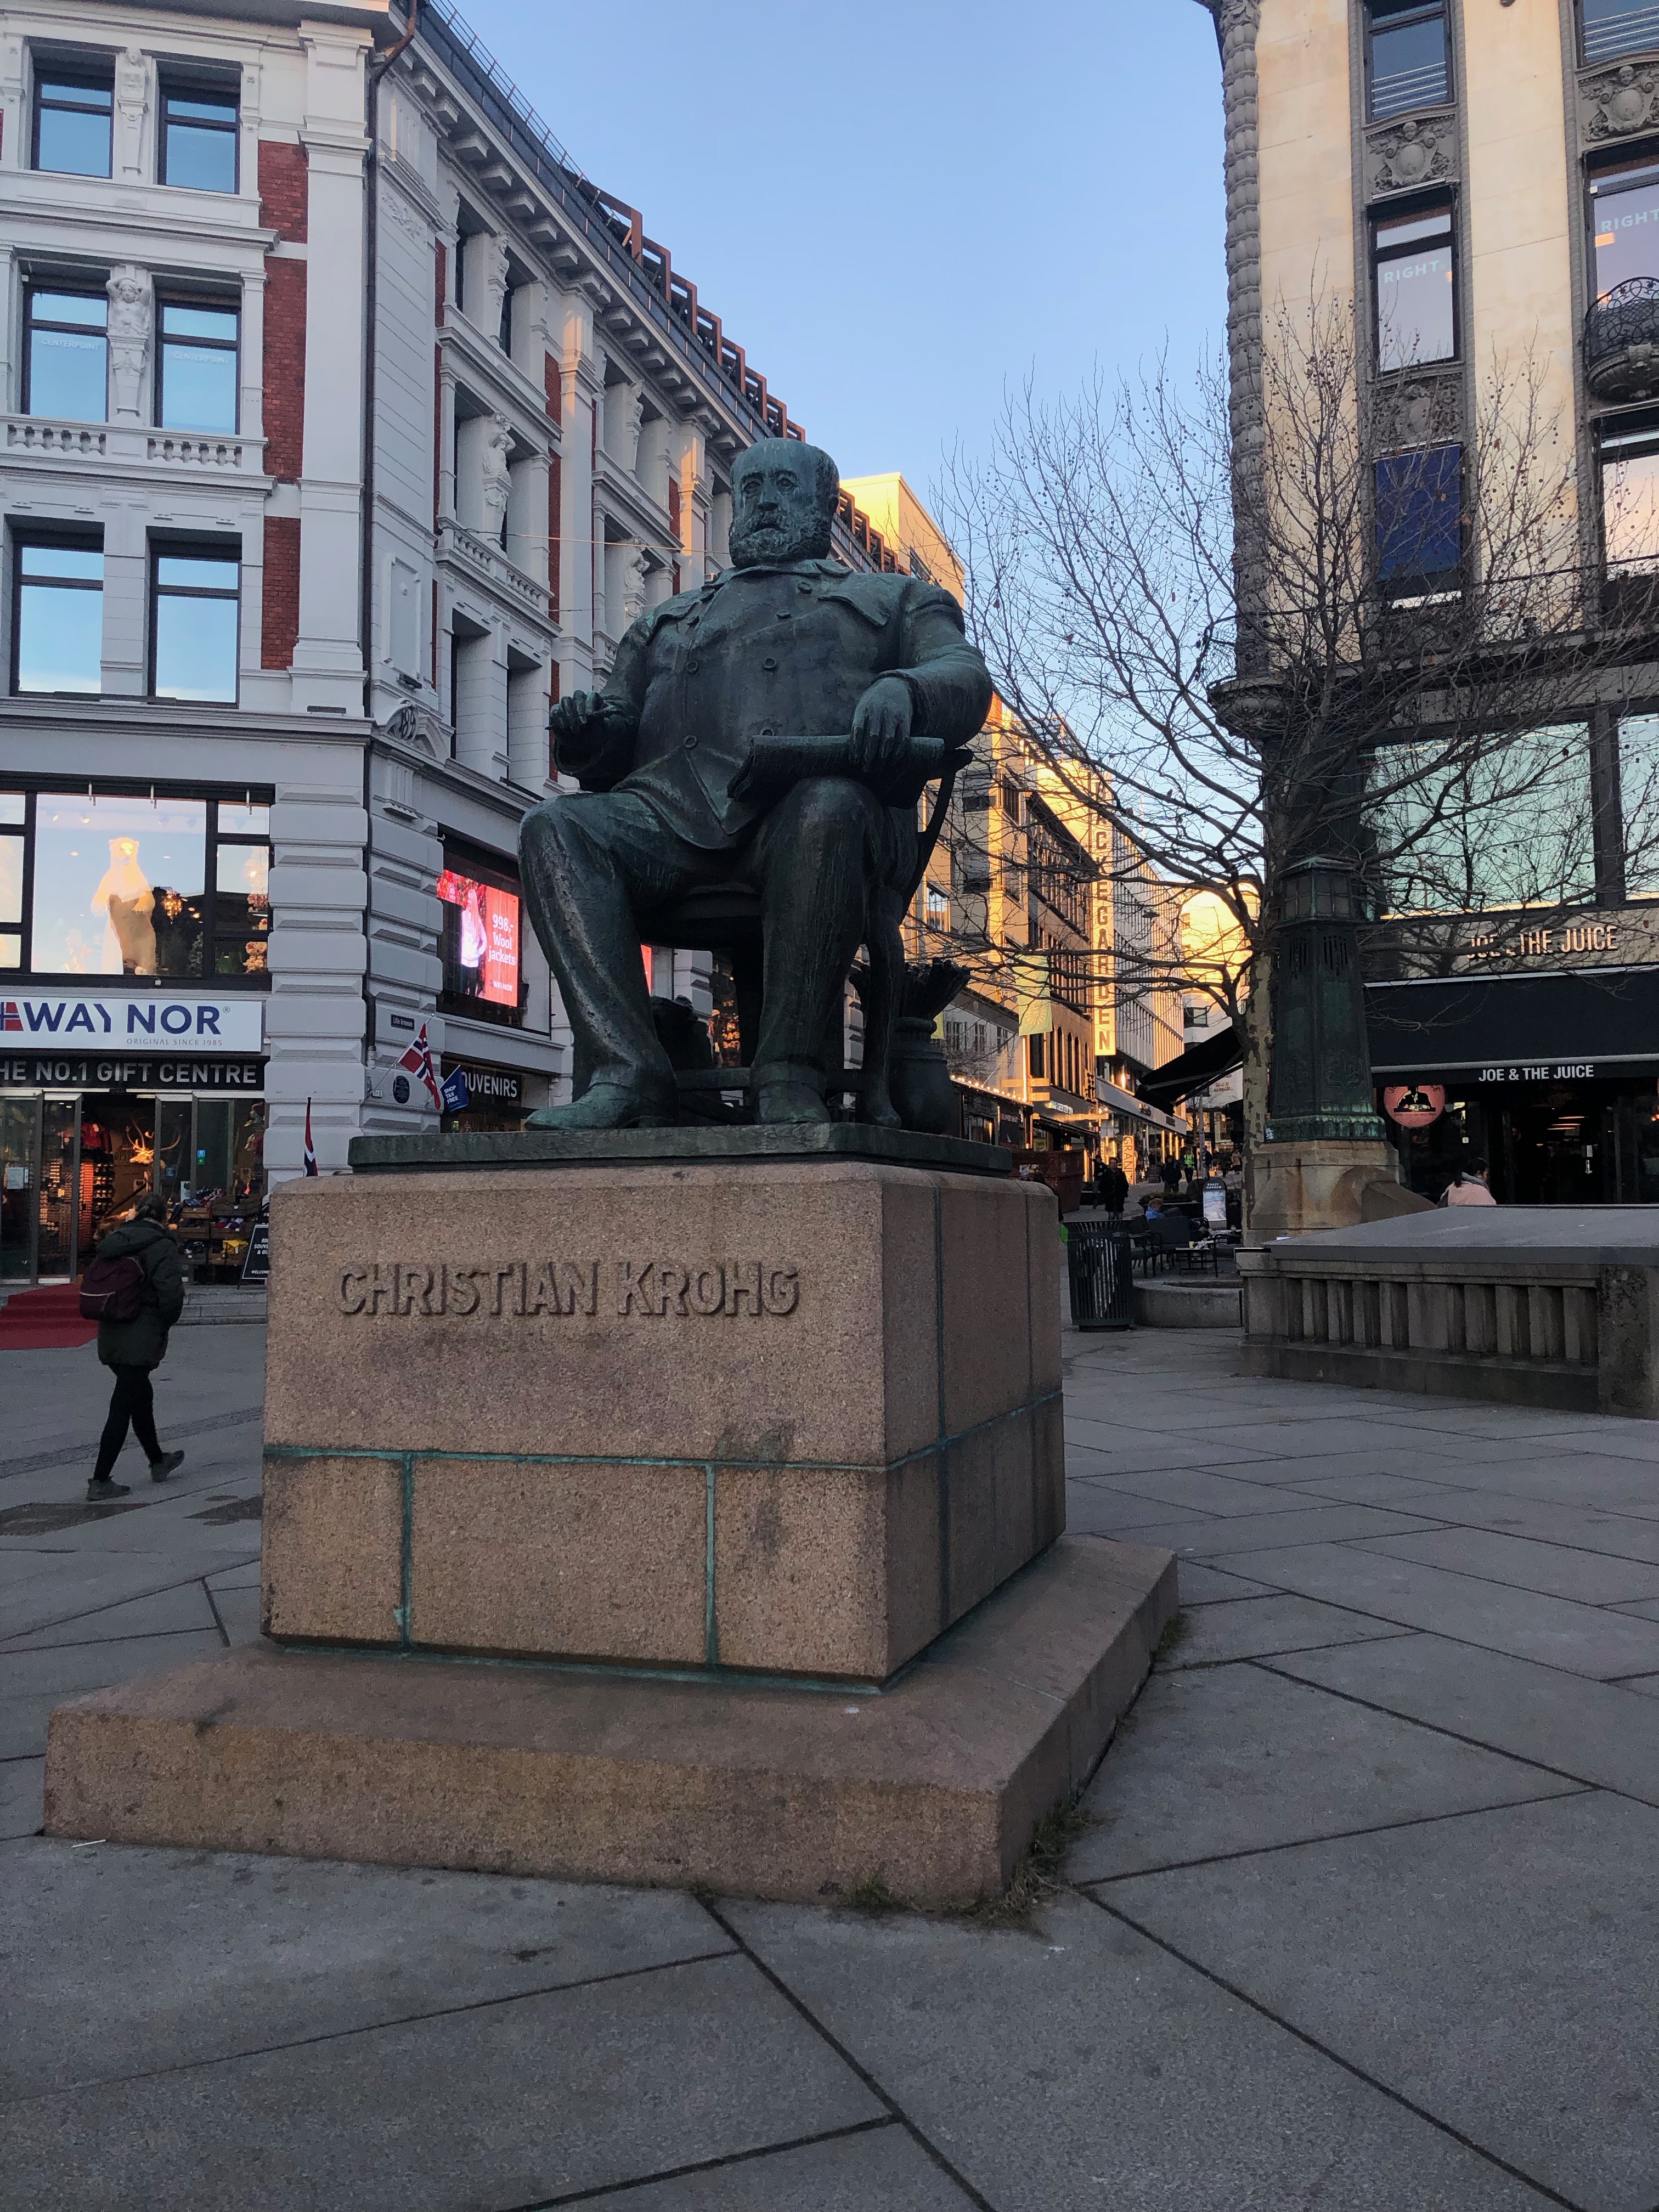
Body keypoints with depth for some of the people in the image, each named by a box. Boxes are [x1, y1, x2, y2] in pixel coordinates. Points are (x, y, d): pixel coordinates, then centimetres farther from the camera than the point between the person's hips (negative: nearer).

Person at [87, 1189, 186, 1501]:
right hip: (141, 1341, -8)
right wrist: (165, 1323, -3)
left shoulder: (114, 1240, 8)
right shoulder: (162, 1247, -14)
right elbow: (171, 1294, -21)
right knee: (123, 1407, -3)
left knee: (141, 1396, 23)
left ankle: (158, 1461, 38)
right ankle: (100, 1481, -2)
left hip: (110, 1336, 8)